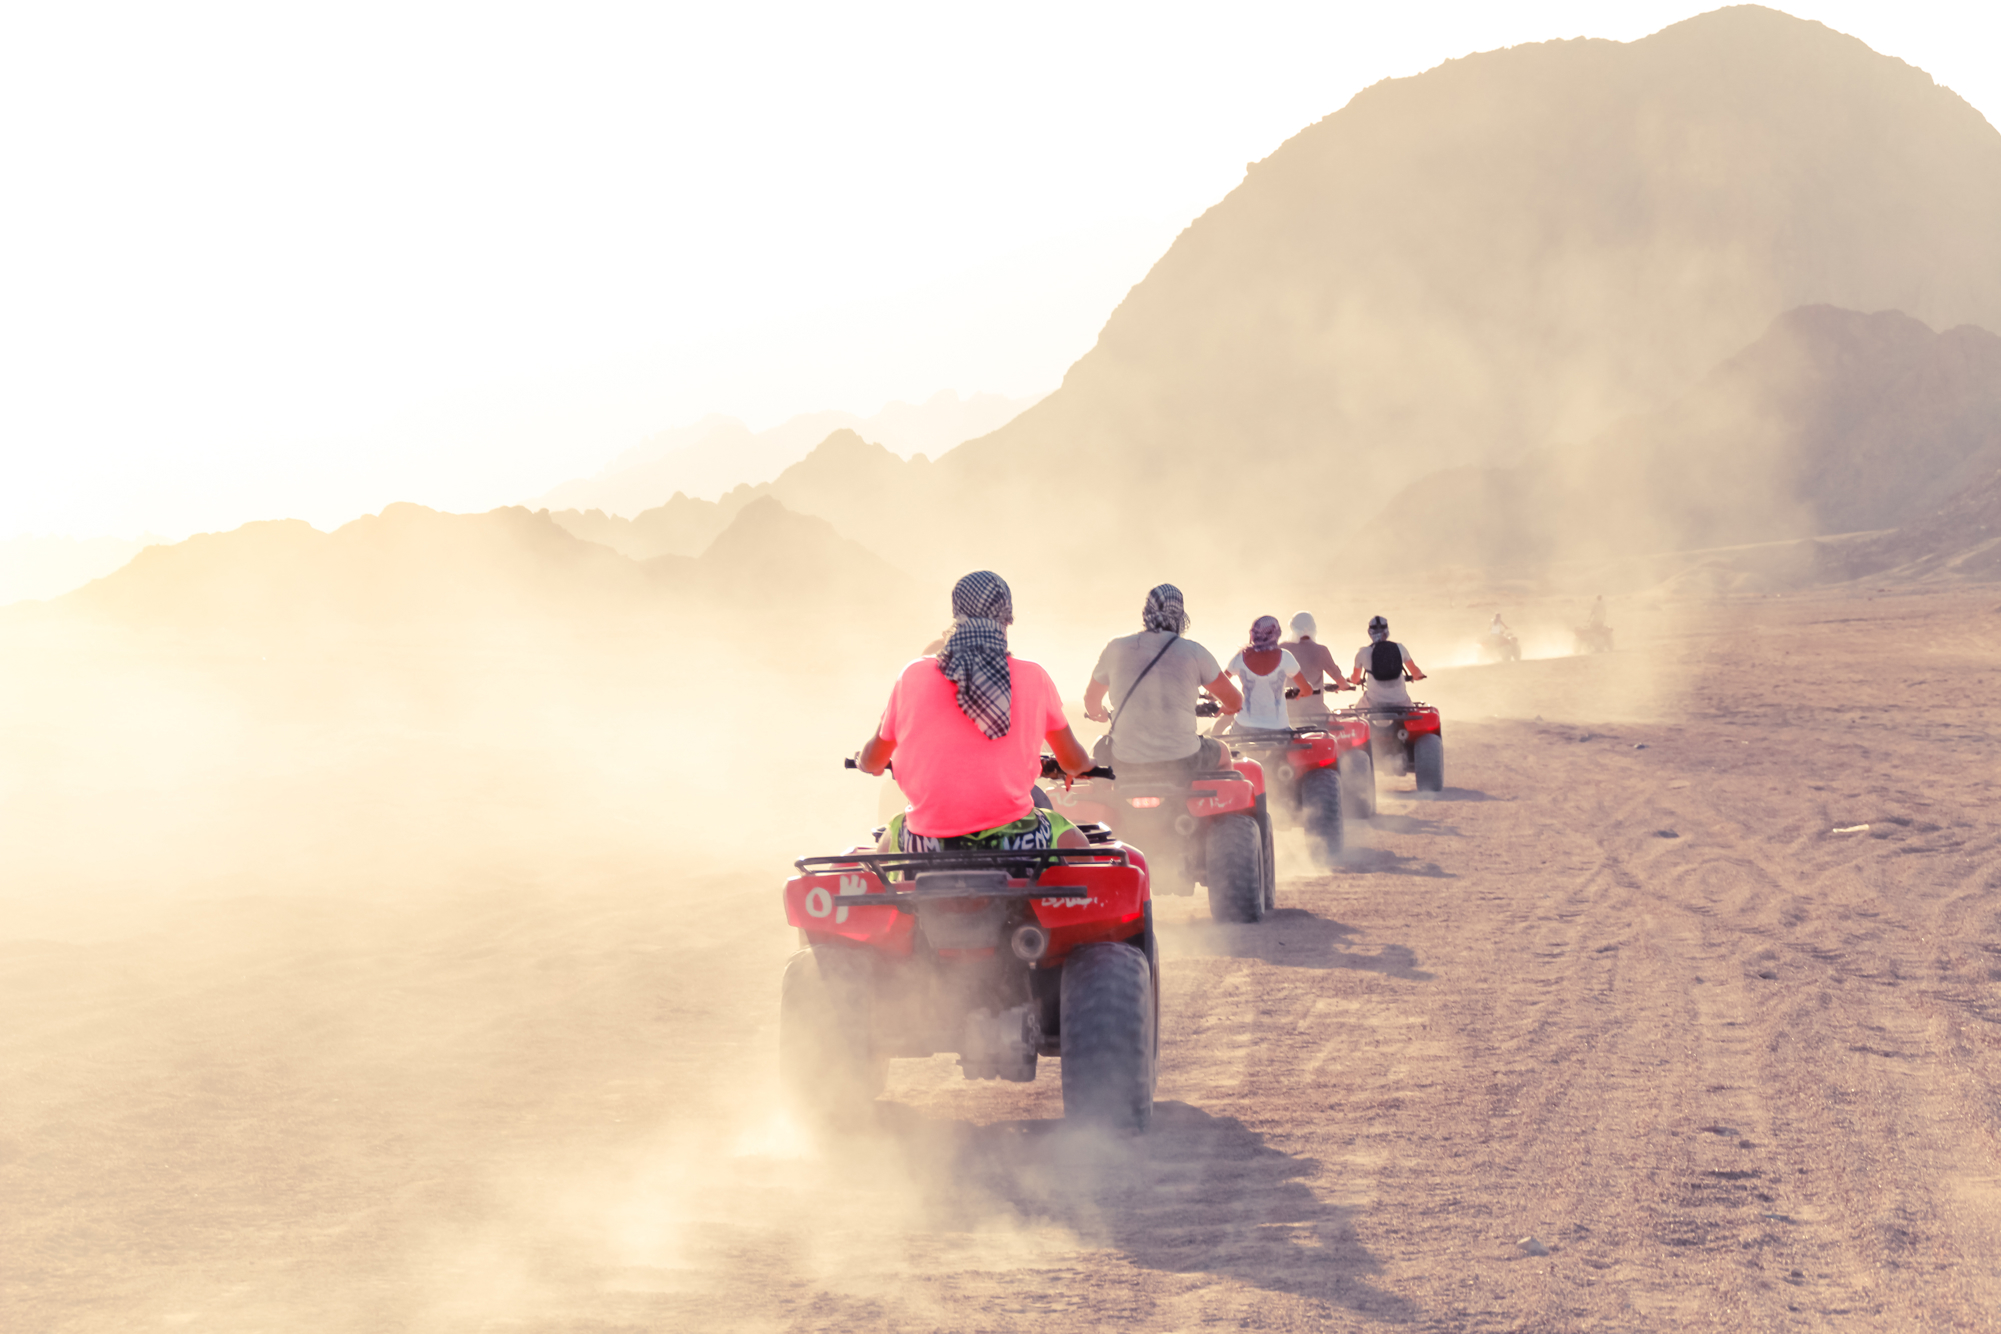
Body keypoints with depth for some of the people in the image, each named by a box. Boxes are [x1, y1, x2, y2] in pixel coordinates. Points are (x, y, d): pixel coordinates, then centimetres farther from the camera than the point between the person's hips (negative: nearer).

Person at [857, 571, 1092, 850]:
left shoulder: (913, 676, 5)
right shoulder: (1032, 678, 3)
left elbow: (873, 762, 17)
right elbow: (1073, 762, 14)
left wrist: (861, 760, 42)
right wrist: (1083, 765, 39)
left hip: (929, 841, 1)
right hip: (1007, 835, -1)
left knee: (890, 839, 36)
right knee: (1075, 843, 28)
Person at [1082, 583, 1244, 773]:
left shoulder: (1115, 649, 1)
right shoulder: (1194, 652, -3)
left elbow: (1091, 702, 17)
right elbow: (1234, 703, 6)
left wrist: (1100, 715, 42)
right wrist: (1221, 709, 31)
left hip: (1126, 764, 1)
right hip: (1182, 762, -1)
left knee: (1100, 749, 35)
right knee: (1222, 754, 31)